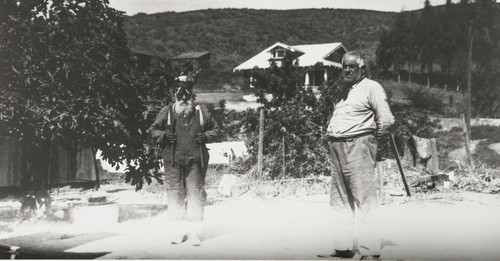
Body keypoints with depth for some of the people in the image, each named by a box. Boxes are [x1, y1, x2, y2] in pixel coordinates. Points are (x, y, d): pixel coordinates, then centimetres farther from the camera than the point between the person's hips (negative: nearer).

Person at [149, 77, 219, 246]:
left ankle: (194, 232, 10)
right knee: (175, 194, 3)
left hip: (196, 161, 0)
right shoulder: (166, 112, 2)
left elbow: (214, 129, 15)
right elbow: (153, 130, 11)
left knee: (196, 194, 1)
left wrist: (206, 136, -4)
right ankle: (180, 231, 14)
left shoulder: (201, 112, 4)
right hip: (173, 161, 0)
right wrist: (163, 136, -8)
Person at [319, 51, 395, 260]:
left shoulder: (371, 87, -2)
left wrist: (375, 143, -3)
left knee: (364, 201, -9)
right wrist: (331, 137, 15)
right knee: (340, 201, 10)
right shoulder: (344, 91, 22)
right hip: (337, 149, 9)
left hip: (358, 147, -9)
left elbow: (386, 120, -10)